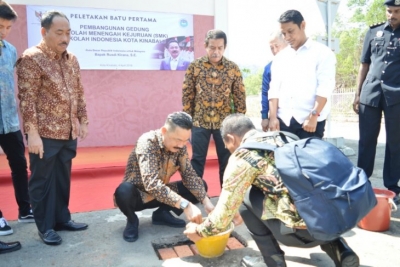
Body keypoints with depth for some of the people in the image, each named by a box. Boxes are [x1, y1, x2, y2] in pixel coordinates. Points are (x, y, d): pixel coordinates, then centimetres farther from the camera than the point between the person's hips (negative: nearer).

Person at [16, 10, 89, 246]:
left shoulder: (72, 60, 10)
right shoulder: (31, 59, -10)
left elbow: (80, 94, 15)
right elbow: (27, 99, -14)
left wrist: (83, 121, 12)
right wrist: (32, 132, -18)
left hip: (69, 133, 6)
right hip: (45, 134, -6)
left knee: (63, 178, 15)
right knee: (42, 181, 7)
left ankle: (62, 218, 30)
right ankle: (45, 226, 20)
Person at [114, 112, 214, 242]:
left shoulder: (179, 146, -11)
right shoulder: (148, 142, -30)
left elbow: (189, 176, -10)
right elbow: (151, 184, -41)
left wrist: (206, 201, -23)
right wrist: (185, 205, -47)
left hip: (161, 195, 5)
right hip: (136, 194, -5)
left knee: (201, 185, -8)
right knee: (124, 191, -39)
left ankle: (162, 213, 6)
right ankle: (132, 220, -5)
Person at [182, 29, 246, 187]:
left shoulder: (233, 68, -1)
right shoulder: (194, 66, -3)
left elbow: (240, 97, 2)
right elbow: (187, 94, 1)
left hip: (225, 122, 1)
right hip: (200, 121, 0)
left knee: (226, 160, 10)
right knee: (197, 160, 8)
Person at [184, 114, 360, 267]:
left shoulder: (242, 156, -4)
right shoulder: (284, 138, 19)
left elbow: (227, 208, 2)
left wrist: (200, 231, 22)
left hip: (305, 229, -7)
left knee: (245, 197, 9)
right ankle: (340, 251, 21)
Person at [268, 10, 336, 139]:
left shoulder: (322, 52, 2)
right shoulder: (280, 57, 16)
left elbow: (325, 87, -7)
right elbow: (274, 89, 9)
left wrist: (313, 116, -16)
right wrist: (273, 117, -2)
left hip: (311, 120, -4)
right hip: (283, 120, 4)